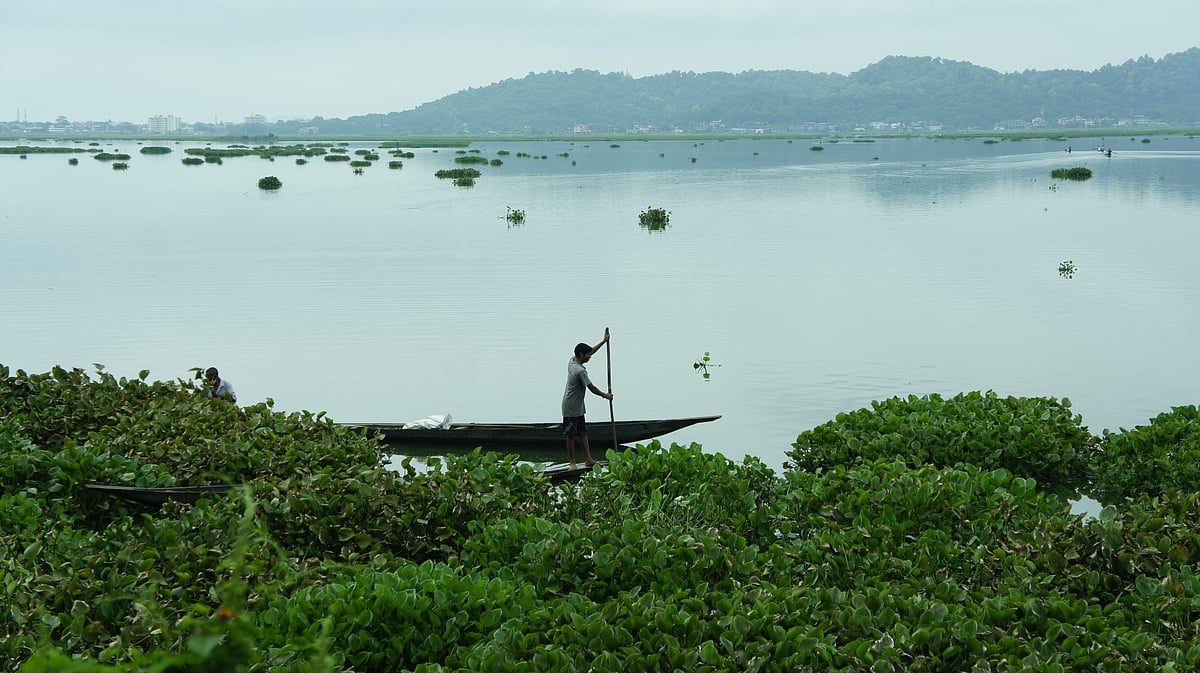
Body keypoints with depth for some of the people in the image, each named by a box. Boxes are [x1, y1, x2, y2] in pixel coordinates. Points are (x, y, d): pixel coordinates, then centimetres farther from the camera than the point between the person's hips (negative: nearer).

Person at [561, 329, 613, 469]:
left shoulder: (572, 361, 2)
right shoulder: (580, 371, -24)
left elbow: (590, 352, 17)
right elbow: (592, 388, -15)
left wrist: (604, 341, 19)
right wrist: (605, 395, 1)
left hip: (578, 407, 10)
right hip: (571, 408, -10)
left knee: (583, 433, 10)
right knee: (571, 435, -2)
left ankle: (588, 459, 13)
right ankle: (572, 463, 4)